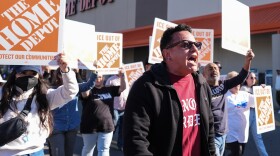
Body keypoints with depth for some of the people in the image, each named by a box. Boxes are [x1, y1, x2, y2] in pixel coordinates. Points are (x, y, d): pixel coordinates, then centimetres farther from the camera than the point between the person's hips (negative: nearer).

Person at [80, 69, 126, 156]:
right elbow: (85, 94, -27)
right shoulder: (89, 90, -5)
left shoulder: (109, 90, 6)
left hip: (106, 126, 2)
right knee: (88, 149, 16)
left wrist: (122, 76, -12)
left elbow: (123, 88, 3)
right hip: (90, 126, -2)